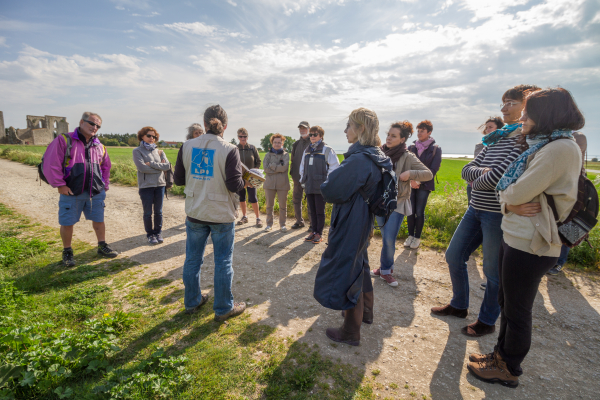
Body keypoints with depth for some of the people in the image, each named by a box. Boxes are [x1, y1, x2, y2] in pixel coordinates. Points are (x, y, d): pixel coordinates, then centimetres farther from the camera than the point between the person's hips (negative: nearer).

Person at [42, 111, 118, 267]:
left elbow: (106, 167, 23)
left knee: (99, 220, 12)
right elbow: (50, 163, -9)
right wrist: (59, 184, -11)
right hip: (71, 192, -4)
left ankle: (102, 246, 27)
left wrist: (104, 185, 16)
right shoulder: (64, 140, -6)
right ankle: (67, 252, 23)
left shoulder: (100, 146, 10)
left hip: (96, 193, 4)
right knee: (67, 223, 6)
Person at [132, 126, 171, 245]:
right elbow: (142, 167, -15)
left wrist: (151, 164, -13)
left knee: (158, 212, 11)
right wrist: (160, 167, -8)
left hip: (160, 185, 3)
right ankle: (150, 234, 21)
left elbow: (167, 165, -5)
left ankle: (158, 233, 25)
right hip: (146, 186, -3)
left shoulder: (158, 151, 9)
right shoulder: (137, 151, -1)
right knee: (148, 213, 7)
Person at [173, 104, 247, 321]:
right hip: (221, 214, -4)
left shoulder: (187, 146, -2)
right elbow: (234, 185, -18)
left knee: (193, 258, 19)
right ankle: (223, 309, 23)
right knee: (223, 262, 10)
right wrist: (244, 182, 3)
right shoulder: (229, 150, -15)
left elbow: (178, 179, 3)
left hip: (194, 213, 4)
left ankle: (192, 302, 36)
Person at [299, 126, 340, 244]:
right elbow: (302, 166, 24)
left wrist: (327, 181, -9)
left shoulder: (327, 150, -5)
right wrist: (302, 179, 15)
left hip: (320, 187, -6)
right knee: (312, 210, 12)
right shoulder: (307, 150, 13)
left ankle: (319, 233, 13)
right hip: (309, 186, 6)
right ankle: (314, 231, 23)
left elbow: (334, 166, -6)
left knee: (320, 211, 2)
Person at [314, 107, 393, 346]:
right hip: (364, 222, 10)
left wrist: (326, 183, -4)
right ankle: (366, 312, 47)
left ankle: (350, 333, 22)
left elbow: (330, 191, -24)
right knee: (359, 266, 26)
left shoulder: (359, 160, -26)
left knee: (346, 274, 5)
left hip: (350, 226, -9)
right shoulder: (376, 157, 4)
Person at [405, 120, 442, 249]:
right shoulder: (412, 148, 8)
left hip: (424, 185, -2)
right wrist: (411, 180, -11)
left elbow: (434, 169, -5)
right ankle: (410, 236, 17)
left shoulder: (436, 149, 1)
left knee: (419, 212, -1)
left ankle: (417, 238, 13)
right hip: (411, 184, 2)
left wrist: (419, 181, -13)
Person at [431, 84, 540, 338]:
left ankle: (487, 321, 29)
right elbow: (467, 170, 7)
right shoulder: (496, 138, 12)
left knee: (493, 271, 7)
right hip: (476, 209, 8)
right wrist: (484, 172, -13)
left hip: (499, 214, -8)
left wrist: (477, 181, -4)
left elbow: (499, 175, -22)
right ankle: (459, 306, 36)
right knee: (454, 257, 15)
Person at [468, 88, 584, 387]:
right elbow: (506, 192, 8)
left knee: (517, 311, 7)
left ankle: (509, 370, 27)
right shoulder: (539, 147, 14)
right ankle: (501, 354, 39)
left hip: (530, 245, -9)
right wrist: (510, 204, -13)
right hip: (514, 237, 9)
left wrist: (509, 196, 0)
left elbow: (517, 192, -22)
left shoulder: (561, 149, -18)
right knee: (507, 303, 21)